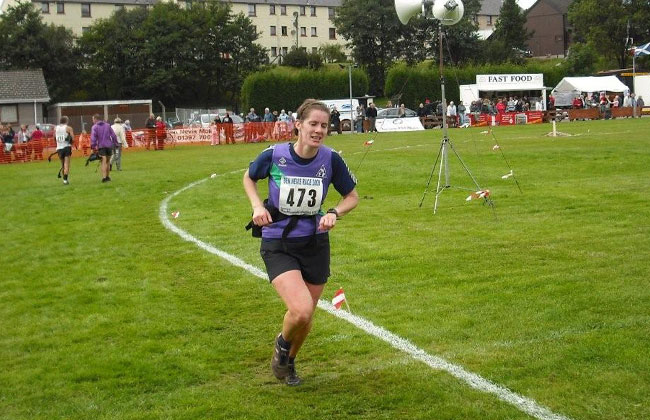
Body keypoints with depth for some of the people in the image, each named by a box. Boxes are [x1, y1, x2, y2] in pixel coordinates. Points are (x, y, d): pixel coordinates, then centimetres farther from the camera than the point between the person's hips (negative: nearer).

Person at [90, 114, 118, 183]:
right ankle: (108, 177, 20)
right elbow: (113, 135, 10)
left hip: (101, 146, -4)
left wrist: (93, 147, -8)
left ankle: (104, 177, -20)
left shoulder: (94, 127, -1)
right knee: (107, 161, 16)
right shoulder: (107, 125, 13)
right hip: (109, 145, 4)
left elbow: (93, 138, -10)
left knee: (103, 162, -10)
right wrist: (115, 144, 13)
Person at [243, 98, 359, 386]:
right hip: (277, 246, -3)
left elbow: (352, 197, 5)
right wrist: (257, 205, -10)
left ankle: (289, 360, 45)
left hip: (315, 244, 3)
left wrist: (334, 213, -14)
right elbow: (249, 178, 8)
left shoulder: (331, 160, -10)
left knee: (306, 316, 13)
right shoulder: (274, 155, -14)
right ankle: (282, 343, 13)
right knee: (301, 310, -23)